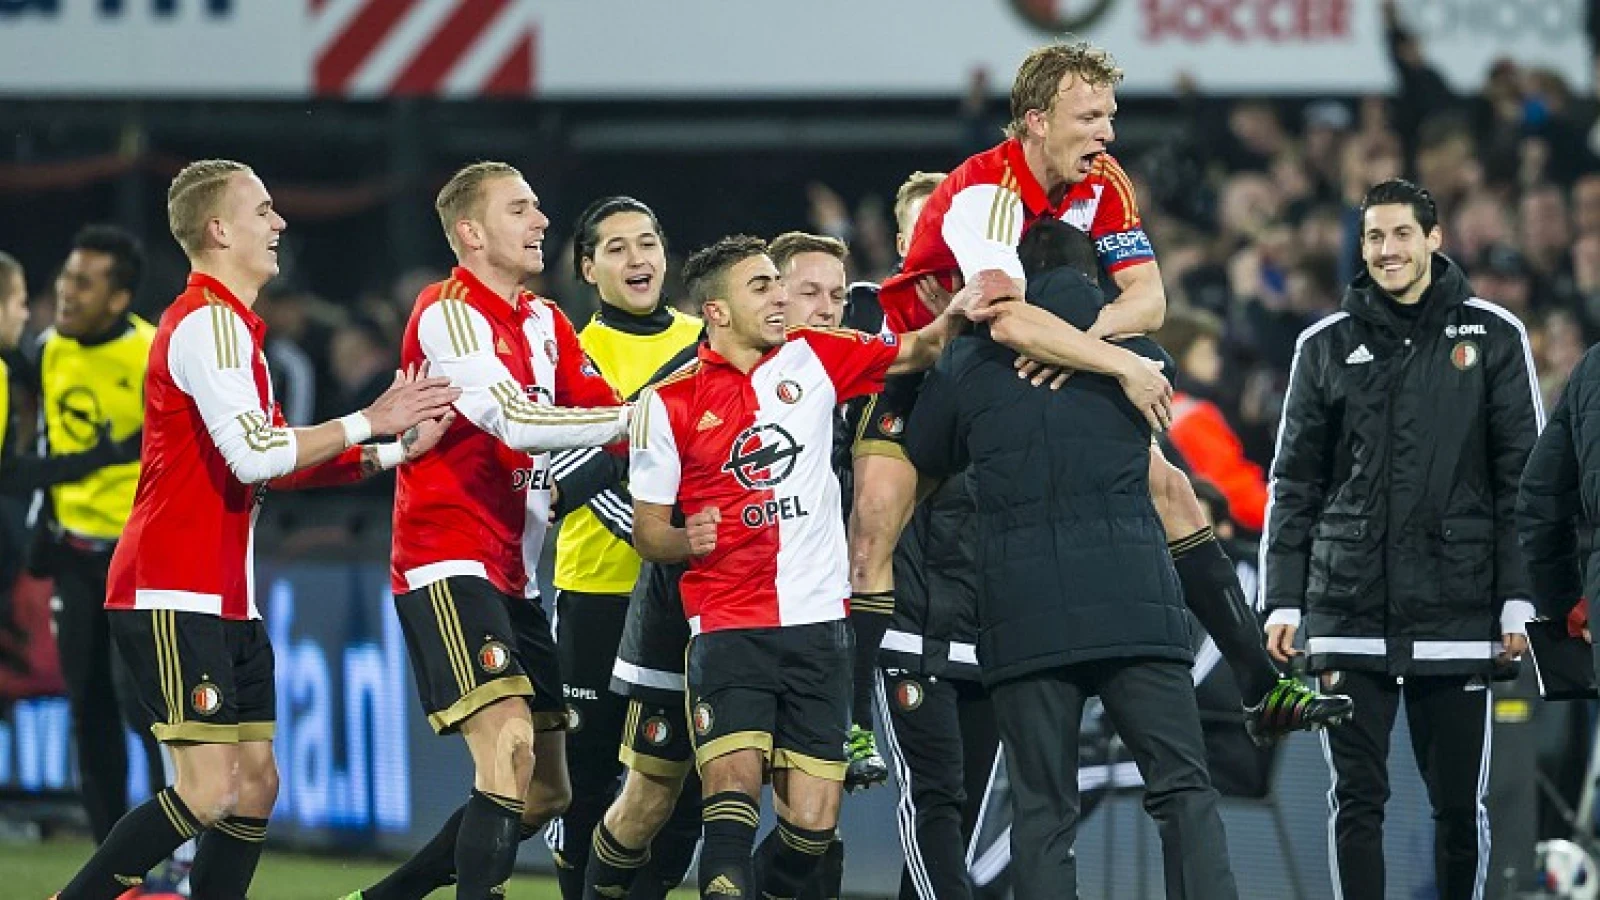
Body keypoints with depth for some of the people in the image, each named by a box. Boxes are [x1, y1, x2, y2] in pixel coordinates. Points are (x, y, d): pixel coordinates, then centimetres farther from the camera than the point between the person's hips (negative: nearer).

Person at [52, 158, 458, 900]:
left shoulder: (231, 325, 19)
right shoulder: (205, 323, -13)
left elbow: (277, 463, 22)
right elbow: (255, 455, -22)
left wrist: (393, 452, 13)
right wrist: (370, 421, -14)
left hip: (226, 601, 10)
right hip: (174, 600, -10)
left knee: (256, 787, 7)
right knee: (209, 794, -14)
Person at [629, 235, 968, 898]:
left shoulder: (813, 359, 8)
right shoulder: (669, 404, 1)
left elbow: (916, 351, 13)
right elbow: (647, 531, 5)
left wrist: (957, 314, -9)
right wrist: (687, 540, -17)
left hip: (819, 625, 3)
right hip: (728, 627, -3)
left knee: (813, 823, -1)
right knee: (733, 789, -23)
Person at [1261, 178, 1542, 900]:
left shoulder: (1493, 338, 5)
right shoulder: (1326, 346, 9)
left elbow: (1522, 480, 4)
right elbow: (1294, 484, 11)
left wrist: (1518, 601, -3)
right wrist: (1284, 601, 3)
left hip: (1457, 617, -1)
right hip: (1350, 617, 1)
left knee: (1459, 804, 3)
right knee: (1356, 799, -1)